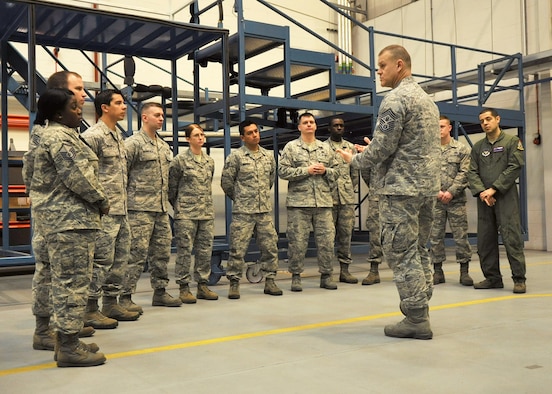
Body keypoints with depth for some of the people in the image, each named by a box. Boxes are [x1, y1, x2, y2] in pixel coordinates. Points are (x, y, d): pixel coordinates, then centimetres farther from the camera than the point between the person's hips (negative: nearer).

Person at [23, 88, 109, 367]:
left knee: (64, 280, 13)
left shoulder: (48, 135, 19)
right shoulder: (61, 136, -14)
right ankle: (69, 347, -3)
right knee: (73, 280, -8)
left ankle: (65, 341, 20)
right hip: (70, 218, -11)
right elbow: (77, 176, -21)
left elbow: (30, 175, 25)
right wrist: (102, 200, -8)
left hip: (57, 217, 11)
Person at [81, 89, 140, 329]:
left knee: (120, 259, 13)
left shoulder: (118, 136, 17)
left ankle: (111, 304, 24)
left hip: (121, 210, 9)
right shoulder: (92, 136, -11)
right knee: (101, 260, -5)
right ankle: (90, 310, 5)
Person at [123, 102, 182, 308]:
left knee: (162, 252, 12)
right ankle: (125, 296, 1)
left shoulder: (164, 146, 18)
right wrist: (125, 201, -10)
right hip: (140, 209, -8)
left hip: (162, 209, 8)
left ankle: (160, 292, 23)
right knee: (136, 253, -7)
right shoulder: (133, 143, -7)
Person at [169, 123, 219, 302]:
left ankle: (202, 285, 17)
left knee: (205, 250, 7)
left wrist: (207, 205, 15)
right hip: (186, 213, -5)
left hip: (207, 213, 5)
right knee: (185, 250, -3)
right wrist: (177, 206, 4)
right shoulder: (180, 160, -3)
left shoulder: (209, 161, 13)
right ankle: (184, 287, 5)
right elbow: (171, 185, 1)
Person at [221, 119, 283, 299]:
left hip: (265, 210, 4)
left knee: (270, 246, 6)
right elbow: (226, 182, 0)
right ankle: (234, 283, 8)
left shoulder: (269, 156, 10)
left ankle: (269, 281, 18)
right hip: (243, 211, -4)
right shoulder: (235, 157, -5)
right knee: (238, 248, -2)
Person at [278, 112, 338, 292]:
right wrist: (306, 170, -11)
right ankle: (296, 276, 11)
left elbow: (337, 171, 16)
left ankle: (326, 275, 16)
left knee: (326, 240, 4)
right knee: (297, 241, -1)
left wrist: (325, 171, -5)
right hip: (299, 202, -3)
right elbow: (282, 171, -5)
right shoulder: (291, 147, 5)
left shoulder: (326, 148, 16)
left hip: (324, 201, 3)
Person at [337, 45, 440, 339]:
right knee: (418, 251, 12)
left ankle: (416, 319, -1)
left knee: (401, 253, -4)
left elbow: (382, 148, -17)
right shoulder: (427, 99, 19)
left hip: (401, 188, -9)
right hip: (428, 186, 9)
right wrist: (371, 152, 20)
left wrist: (355, 160, 2)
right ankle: (420, 313, 17)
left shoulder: (395, 99, -11)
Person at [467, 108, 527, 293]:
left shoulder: (512, 141, 4)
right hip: (484, 200, 5)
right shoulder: (478, 147, 16)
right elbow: (472, 172, 8)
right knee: (485, 240, 4)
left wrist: (493, 189, -12)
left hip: (506, 197, -4)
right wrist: (481, 192, -10)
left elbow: (515, 167, -7)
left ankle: (519, 279, -3)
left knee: (511, 238, -9)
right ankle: (492, 277, 13)